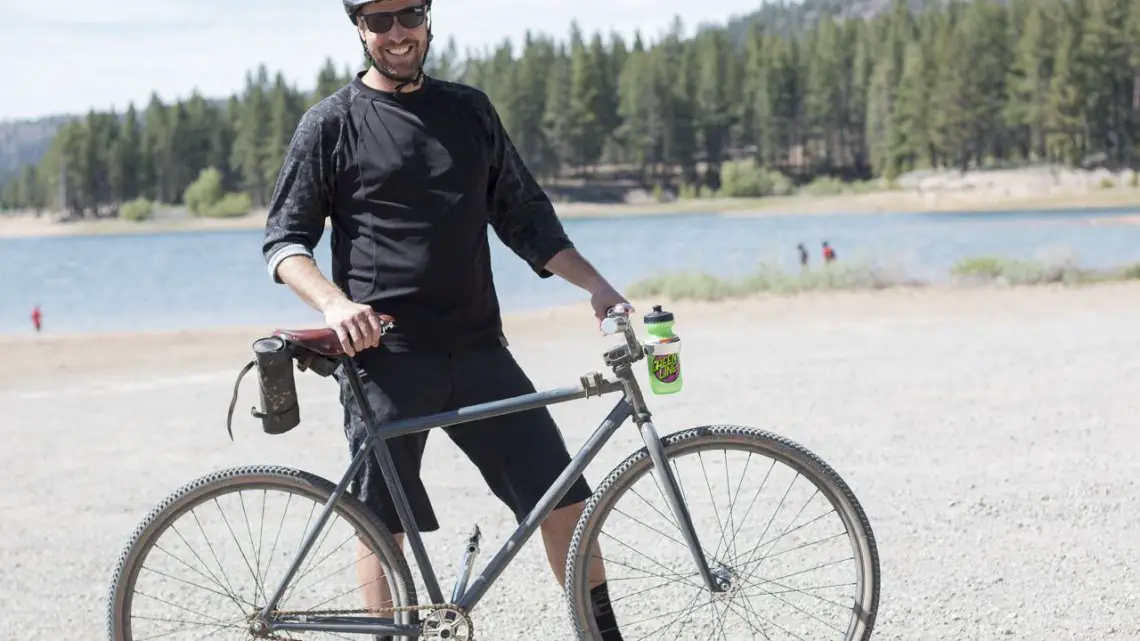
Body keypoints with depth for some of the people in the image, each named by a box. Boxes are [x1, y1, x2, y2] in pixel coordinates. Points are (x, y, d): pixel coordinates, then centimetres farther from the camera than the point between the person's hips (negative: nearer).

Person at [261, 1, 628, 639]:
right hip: (385, 355, -3)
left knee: (564, 498, 0)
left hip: (477, 350, 3)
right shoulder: (332, 124, 2)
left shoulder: (470, 109, 13)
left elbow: (526, 218, 17)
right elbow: (285, 241, 0)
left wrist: (598, 286, 6)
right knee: (384, 527, -1)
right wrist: (335, 303, -18)